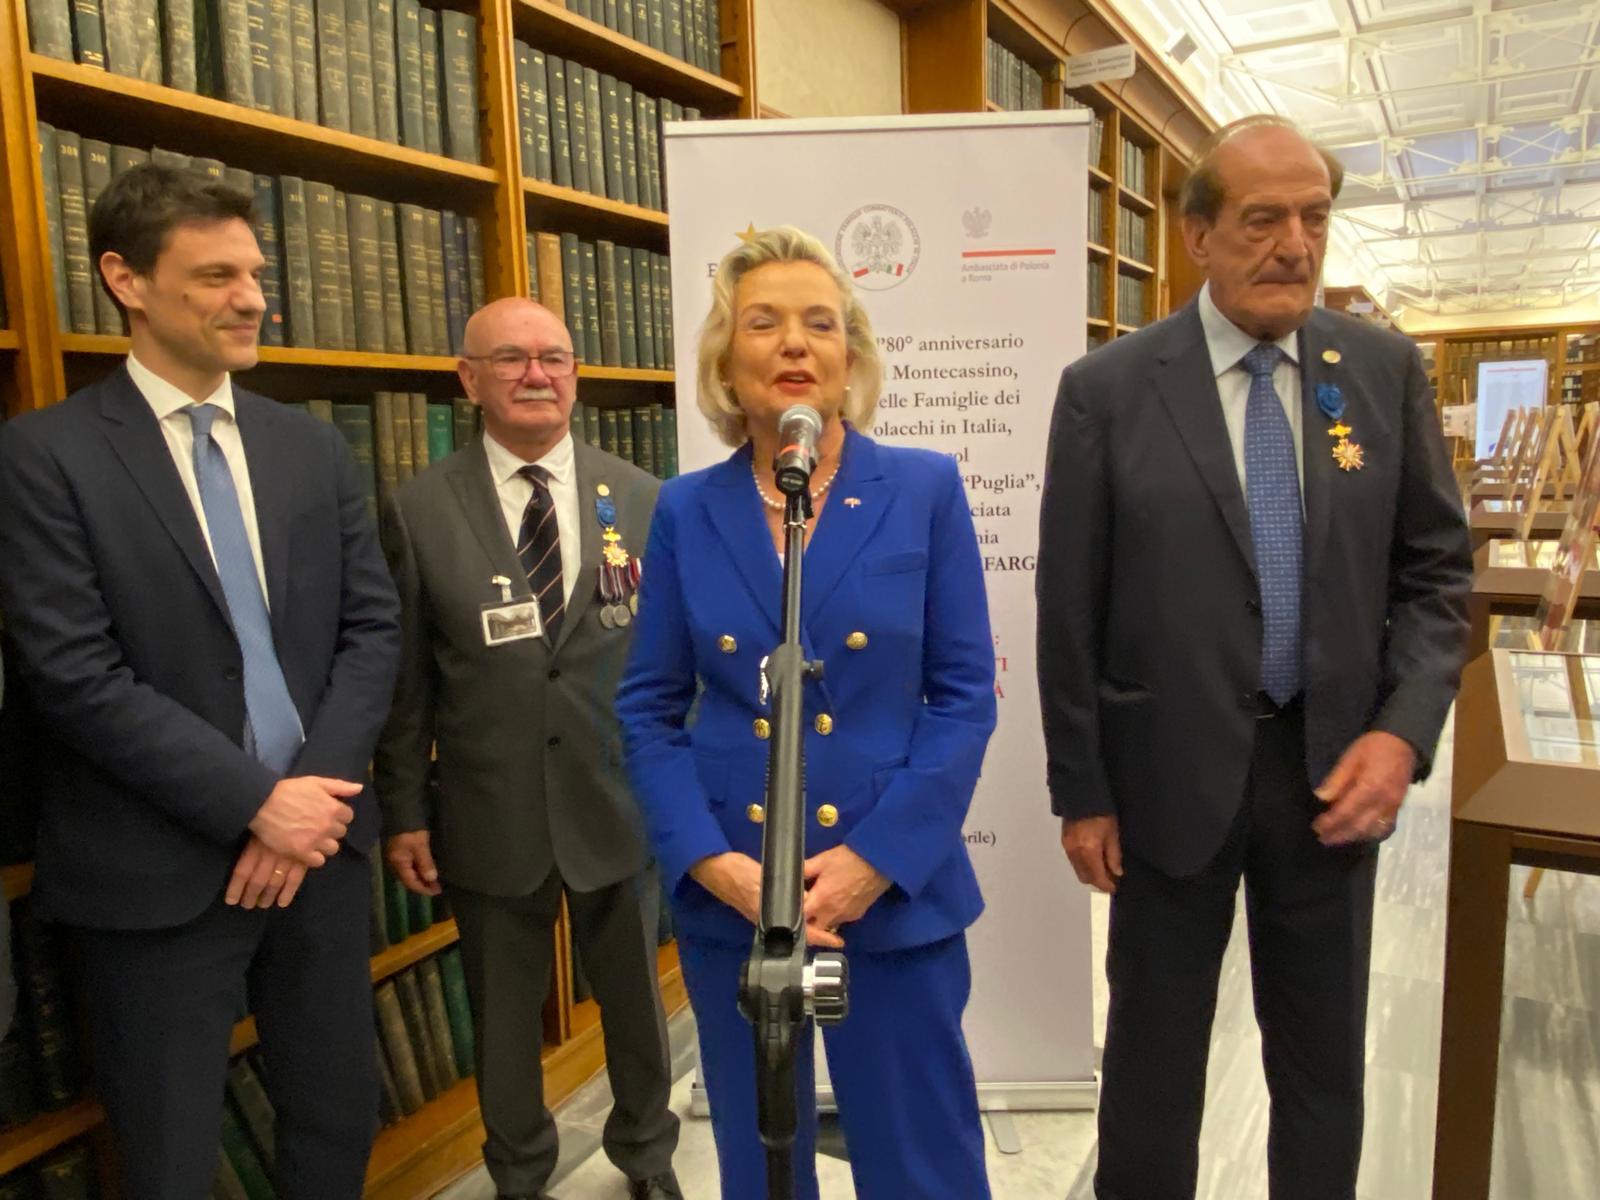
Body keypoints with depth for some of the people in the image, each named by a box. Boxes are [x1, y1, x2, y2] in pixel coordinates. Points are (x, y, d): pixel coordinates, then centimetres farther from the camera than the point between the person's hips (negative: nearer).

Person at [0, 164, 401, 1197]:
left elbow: (373, 627, 3)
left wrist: (313, 791, -9)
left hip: (317, 839, 4)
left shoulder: (314, 449, 6)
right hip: (160, 869, -4)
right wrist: (255, 803, -15)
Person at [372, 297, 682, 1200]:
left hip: (621, 804, 1)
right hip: (490, 817, 0)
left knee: (635, 997, 19)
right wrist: (405, 811, 0)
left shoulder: (642, 500, -1)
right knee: (505, 1014, 18)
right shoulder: (420, 512, -3)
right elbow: (406, 678, -1)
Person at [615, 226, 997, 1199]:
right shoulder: (687, 511, 1)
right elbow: (649, 707, 2)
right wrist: (713, 862, -10)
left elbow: (965, 694, -4)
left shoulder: (926, 491, -3)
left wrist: (873, 857, -13)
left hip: (895, 889, -1)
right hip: (726, 897, 2)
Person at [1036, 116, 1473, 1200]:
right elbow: (1070, 610, -6)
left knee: (1325, 1058, 19)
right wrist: (1081, 793, -4)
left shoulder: (1388, 370, 0)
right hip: (1173, 773, -2)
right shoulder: (1107, 390, -9)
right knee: (1155, 1050, 16)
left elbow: (1437, 566, 5)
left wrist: (1404, 729, -11)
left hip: (1335, 766, 3)